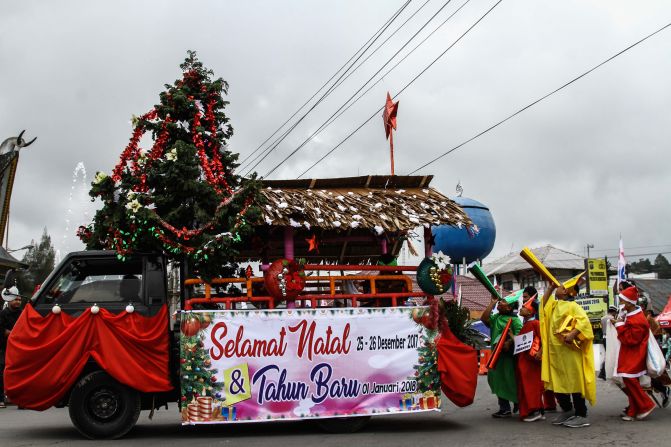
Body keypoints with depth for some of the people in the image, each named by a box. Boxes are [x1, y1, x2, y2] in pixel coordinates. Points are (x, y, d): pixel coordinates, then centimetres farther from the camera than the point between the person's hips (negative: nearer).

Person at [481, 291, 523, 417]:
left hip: (509, 355, -7)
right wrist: (493, 302, 1)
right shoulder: (495, 317, 12)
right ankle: (504, 408, 20)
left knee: (510, 381, -4)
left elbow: (519, 334, -17)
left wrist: (509, 342, -30)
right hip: (497, 354, 7)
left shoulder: (514, 319, -7)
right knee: (499, 381, 11)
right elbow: (484, 318, -3)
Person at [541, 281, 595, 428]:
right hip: (555, 351, 8)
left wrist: (573, 334, -30)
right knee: (558, 383, 11)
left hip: (569, 351, -8)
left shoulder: (572, 306, -10)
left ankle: (581, 415, 3)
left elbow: (585, 321, -20)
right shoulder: (555, 305, 14)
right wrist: (550, 287, 17)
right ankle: (567, 410, 25)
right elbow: (544, 304, 27)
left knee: (574, 382, -4)